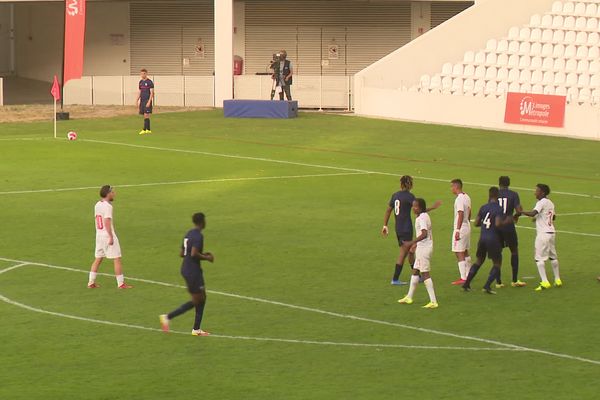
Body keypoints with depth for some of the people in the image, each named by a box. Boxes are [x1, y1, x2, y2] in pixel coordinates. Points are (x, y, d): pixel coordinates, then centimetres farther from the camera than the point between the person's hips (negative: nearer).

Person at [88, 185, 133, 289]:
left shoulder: (97, 205, 8)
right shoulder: (107, 206, -16)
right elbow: (107, 222, -24)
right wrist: (111, 237, -25)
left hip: (99, 235, 8)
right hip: (108, 235, -8)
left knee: (98, 259, 13)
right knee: (117, 259, -1)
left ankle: (91, 282, 13)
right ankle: (121, 283, 1)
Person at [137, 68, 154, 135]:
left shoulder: (150, 82, -7)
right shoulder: (141, 82, 14)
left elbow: (152, 93, -10)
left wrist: (149, 101, -18)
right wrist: (138, 101, 14)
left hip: (147, 101, -7)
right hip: (142, 101, 7)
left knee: (146, 115, -11)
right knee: (145, 116, 6)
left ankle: (145, 129, -14)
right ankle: (148, 130, 10)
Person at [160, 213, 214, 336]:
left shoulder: (189, 234, 12)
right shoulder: (198, 236, -17)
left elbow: (182, 253, 15)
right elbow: (194, 254, -28)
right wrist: (206, 258, -12)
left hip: (186, 269, 10)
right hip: (193, 271, -10)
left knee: (202, 298, 14)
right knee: (197, 300, -2)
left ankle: (196, 329, 16)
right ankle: (168, 317, -5)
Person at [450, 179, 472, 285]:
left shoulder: (459, 199, -19)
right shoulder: (467, 197, 10)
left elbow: (461, 215, -24)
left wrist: (457, 230, -24)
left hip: (461, 228, -10)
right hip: (467, 227, 10)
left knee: (459, 254, -7)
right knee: (465, 252, 20)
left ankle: (463, 278, -8)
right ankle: (468, 275, 28)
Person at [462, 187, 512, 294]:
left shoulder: (483, 208, 7)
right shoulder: (499, 209, -11)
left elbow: (476, 223, 9)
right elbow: (498, 224, -21)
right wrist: (506, 221, -5)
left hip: (482, 238, 6)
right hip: (493, 239, -6)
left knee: (479, 261, 21)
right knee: (497, 263, 5)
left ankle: (466, 283, 18)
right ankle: (487, 286, -8)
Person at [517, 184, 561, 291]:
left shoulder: (541, 203, -13)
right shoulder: (550, 203, 13)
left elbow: (533, 213, -27)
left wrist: (520, 213, -18)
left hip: (543, 233, -9)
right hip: (551, 232, 9)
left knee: (540, 258, -6)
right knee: (553, 257, 18)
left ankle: (545, 282, -13)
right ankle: (557, 280, 23)